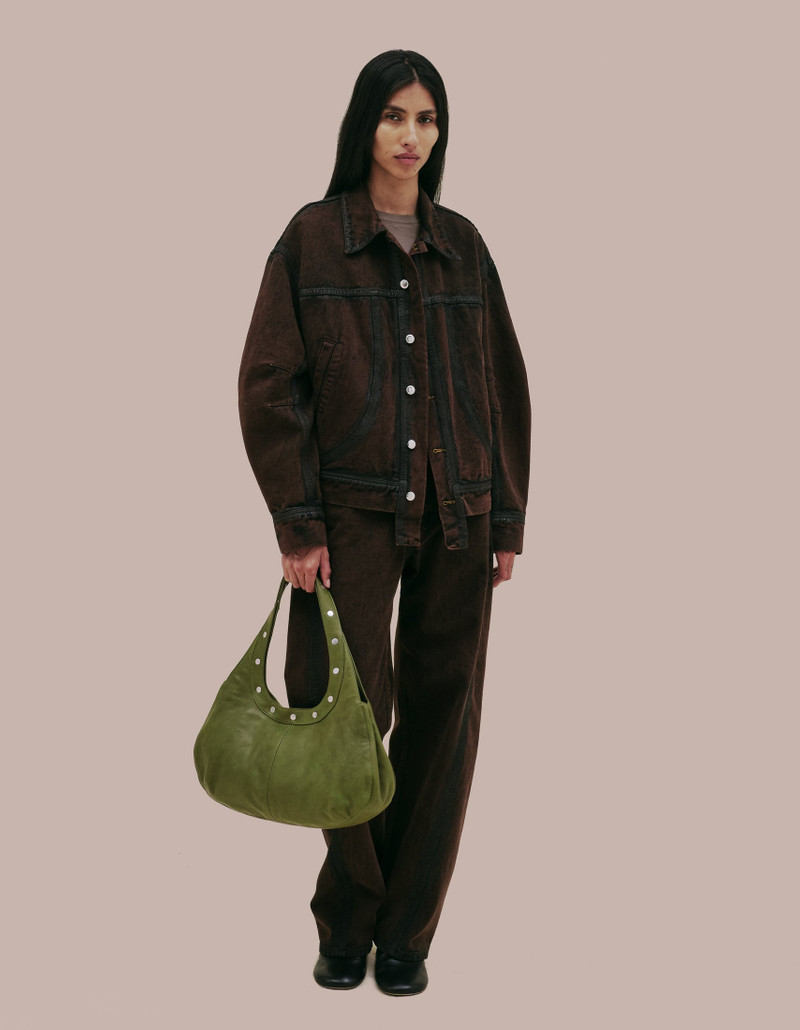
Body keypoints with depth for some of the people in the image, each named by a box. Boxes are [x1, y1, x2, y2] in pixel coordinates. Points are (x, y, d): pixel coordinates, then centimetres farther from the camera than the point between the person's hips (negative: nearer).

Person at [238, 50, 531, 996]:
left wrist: (508, 516, 6)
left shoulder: (463, 246, 10)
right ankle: (346, 923, 17)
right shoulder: (311, 238, 1)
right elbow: (268, 385, -3)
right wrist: (297, 523, -9)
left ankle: (406, 930, 18)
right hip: (353, 513, -3)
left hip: (457, 520, 3)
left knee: (441, 722, 4)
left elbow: (504, 384, 12)